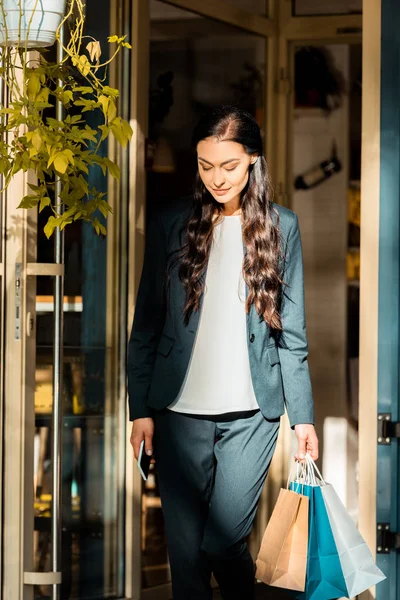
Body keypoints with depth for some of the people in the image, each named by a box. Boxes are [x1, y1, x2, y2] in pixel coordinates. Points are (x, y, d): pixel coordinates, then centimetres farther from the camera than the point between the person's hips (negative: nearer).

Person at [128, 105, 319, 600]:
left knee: (222, 542, -5)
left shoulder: (281, 228, 4)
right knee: (185, 550, 2)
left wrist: (302, 415, 3)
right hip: (180, 412, 1)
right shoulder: (170, 226, 4)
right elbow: (146, 326, 5)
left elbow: (292, 332, 6)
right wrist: (140, 409, 0)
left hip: (251, 414, -1)